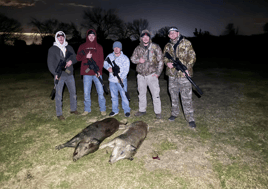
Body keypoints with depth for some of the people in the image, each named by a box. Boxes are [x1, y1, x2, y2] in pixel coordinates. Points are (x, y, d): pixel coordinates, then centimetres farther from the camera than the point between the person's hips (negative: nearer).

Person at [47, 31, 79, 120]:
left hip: (69, 74, 4)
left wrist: (71, 61, -9)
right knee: (58, 95, -1)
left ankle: (73, 109, 30)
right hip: (59, 76, -4)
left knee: (73, 92, 12)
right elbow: (50, 63, -2)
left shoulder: (69, 48, 12)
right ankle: (59, 113, 11)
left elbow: (75, 58, 15)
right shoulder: (52, 49, 1)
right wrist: (55, 73, -13)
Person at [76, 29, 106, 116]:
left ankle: (103, 109, 12)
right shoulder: (82, 46, 12)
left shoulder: (99, 47, 9)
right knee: (86, 92, 5)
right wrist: (86, 56, -13)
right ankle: (87, 109, 20)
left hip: (97, 73, -1)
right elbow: (78, 57, 7)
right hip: (86, 73, 1)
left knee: (100, 92, -1)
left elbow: (101, 60, 4)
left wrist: (99, 70, -11)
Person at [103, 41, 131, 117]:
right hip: (112, 80, 4)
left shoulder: (125, 58, -4)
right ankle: (115, 110, 26)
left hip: (122, 80, -4)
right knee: (114, 96, 12)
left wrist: (121, 78, -24)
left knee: (124, 95, -4)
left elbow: (126, 69, -10)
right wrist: (108, 68, -9)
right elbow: (105, 64, 15)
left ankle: (126, 110, 9)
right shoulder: (109, 56, 8)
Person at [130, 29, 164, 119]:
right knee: (141, 93, 14)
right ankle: (142, 110, 29)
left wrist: (158, 73, -7)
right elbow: (132, 58, 17)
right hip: (141, 75, 4)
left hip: (152, 75, -4)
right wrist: (138, 60, -6)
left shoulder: (155, 47, -3)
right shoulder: (138, 48, 7)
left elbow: (160, 61, -1)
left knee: (155, 94, -2)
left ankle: (158, 112, 11)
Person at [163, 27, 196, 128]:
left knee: (186, 98, -4)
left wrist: (187, 68, -16)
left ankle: (190, 119, 6)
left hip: (184, 74, -4)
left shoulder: (186, 43, 0)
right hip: (172, 74, 5)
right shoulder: (167, 46, 12)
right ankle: (174, 113, 32)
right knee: (173, 96, 15)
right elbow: (164, 57, 20)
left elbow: (192, 57, -2)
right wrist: (167, 62, -4)